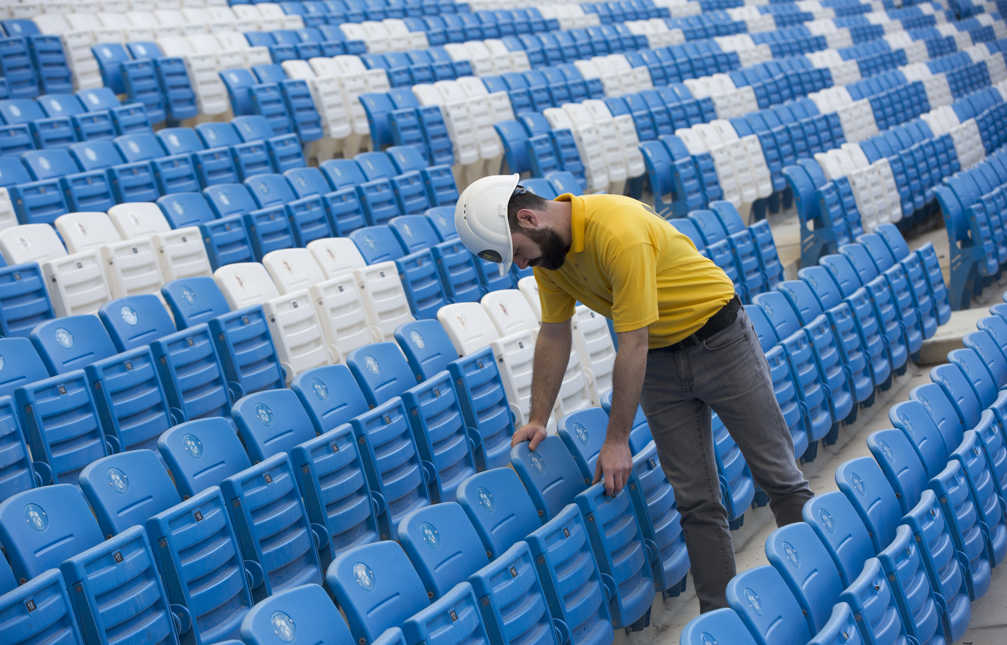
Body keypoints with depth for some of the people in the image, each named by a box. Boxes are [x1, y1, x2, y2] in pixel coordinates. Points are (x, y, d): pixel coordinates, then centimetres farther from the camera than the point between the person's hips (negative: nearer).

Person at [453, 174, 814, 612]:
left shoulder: (619, 230, -32)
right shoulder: (547, 248, -7)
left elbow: (633, 344, -30)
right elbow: (554, 335, 2)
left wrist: (617, 441, -24)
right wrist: (538, 419, -3)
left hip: (718, 340, -6)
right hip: (660, 359, 7)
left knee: (778, 476, 3)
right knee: (695, 499, 7)